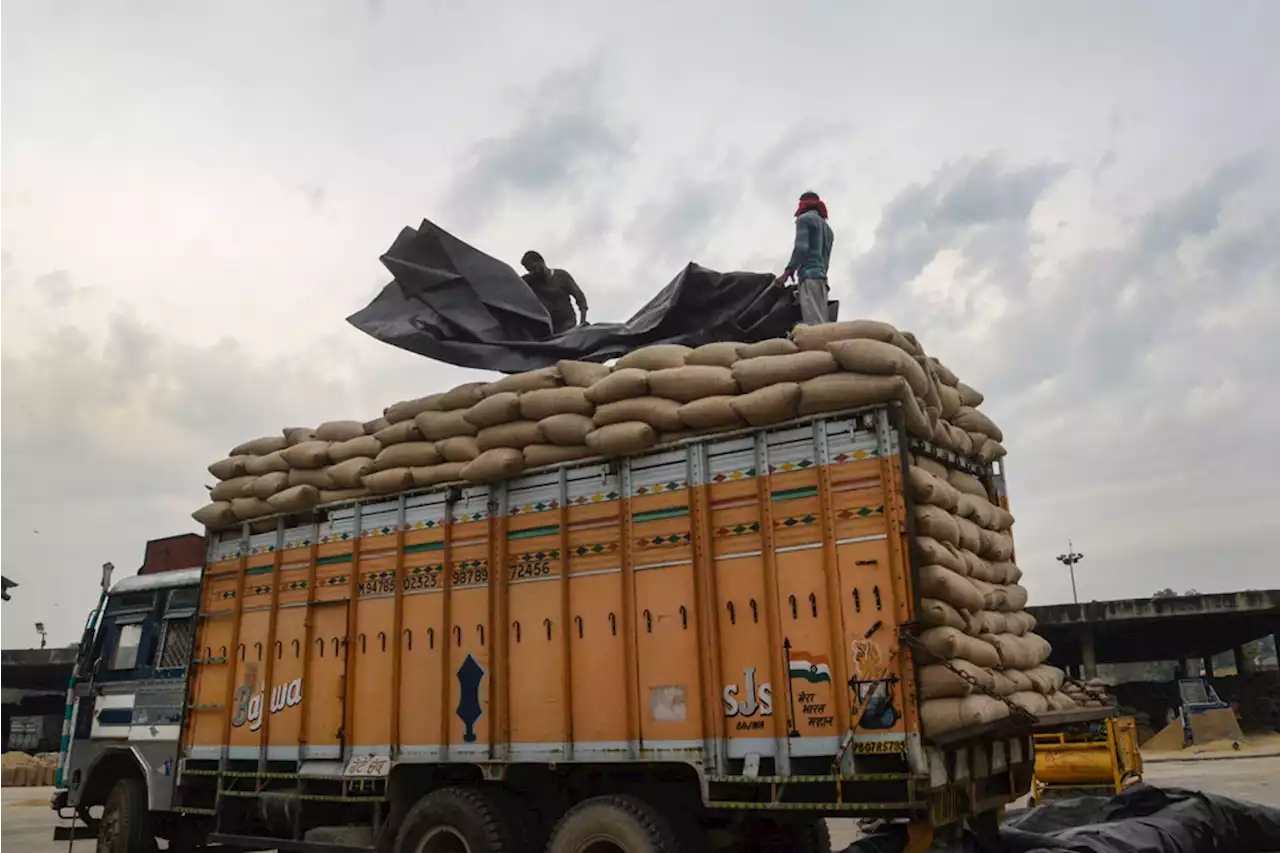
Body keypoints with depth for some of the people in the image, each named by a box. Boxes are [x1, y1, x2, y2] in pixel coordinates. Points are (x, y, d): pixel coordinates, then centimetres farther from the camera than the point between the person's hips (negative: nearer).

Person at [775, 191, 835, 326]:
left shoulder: (804, 218, 6)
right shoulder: (827, 228, 31)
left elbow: (801, 247, -9)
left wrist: (787, 271, -8)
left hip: (810, 275, -8)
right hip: (821, 277, 8)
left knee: (814, 324, -21)